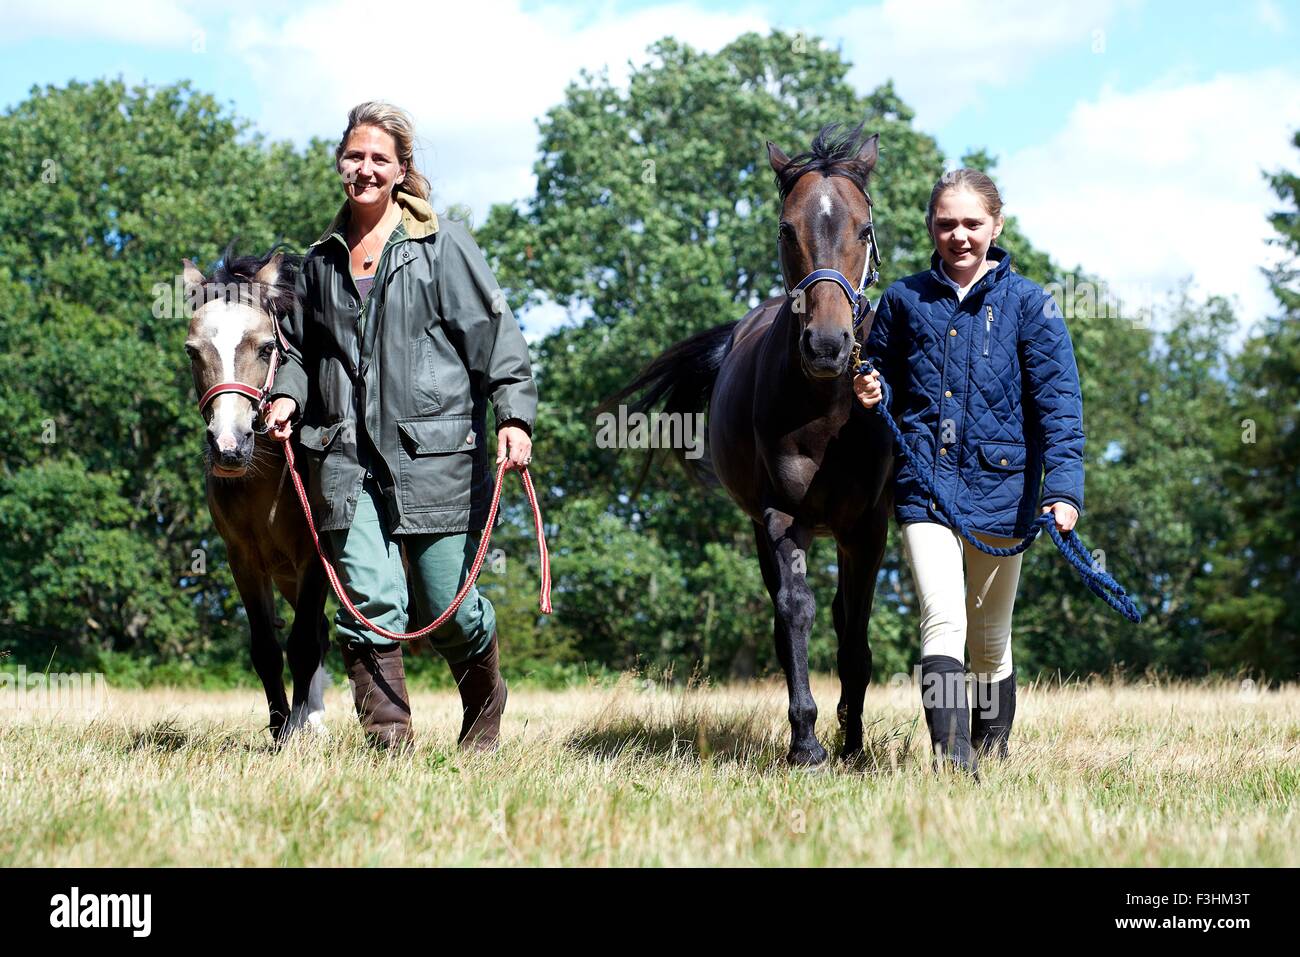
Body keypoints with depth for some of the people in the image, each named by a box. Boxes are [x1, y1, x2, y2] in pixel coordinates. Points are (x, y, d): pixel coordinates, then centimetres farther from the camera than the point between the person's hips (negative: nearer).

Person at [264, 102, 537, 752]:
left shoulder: (443, 246, 2)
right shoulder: (323, 259, 15)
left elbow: (493, 333, -3)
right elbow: (301, 344, 27)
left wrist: (514, 412, -15)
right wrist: (286, 395, 7)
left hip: (432, 450, -3)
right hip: (346, 455, 3)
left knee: (448, 605, 2)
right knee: (368, 597, -10)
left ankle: (485, 712, 31)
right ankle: (389, 741, -7)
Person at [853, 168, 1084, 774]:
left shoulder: (1028, 304, 0)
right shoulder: (904, 300, 6)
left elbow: (1059, 403, -5)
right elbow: (881, 374, 20)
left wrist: (1064, 487, -17)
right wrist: (870, 392, -5)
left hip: (1000, 483, 0)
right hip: (925, 482, 0)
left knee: (989, 640, 13)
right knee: (943, 621, -18)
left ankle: (992, 746, 32)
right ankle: (951, 760, -26)